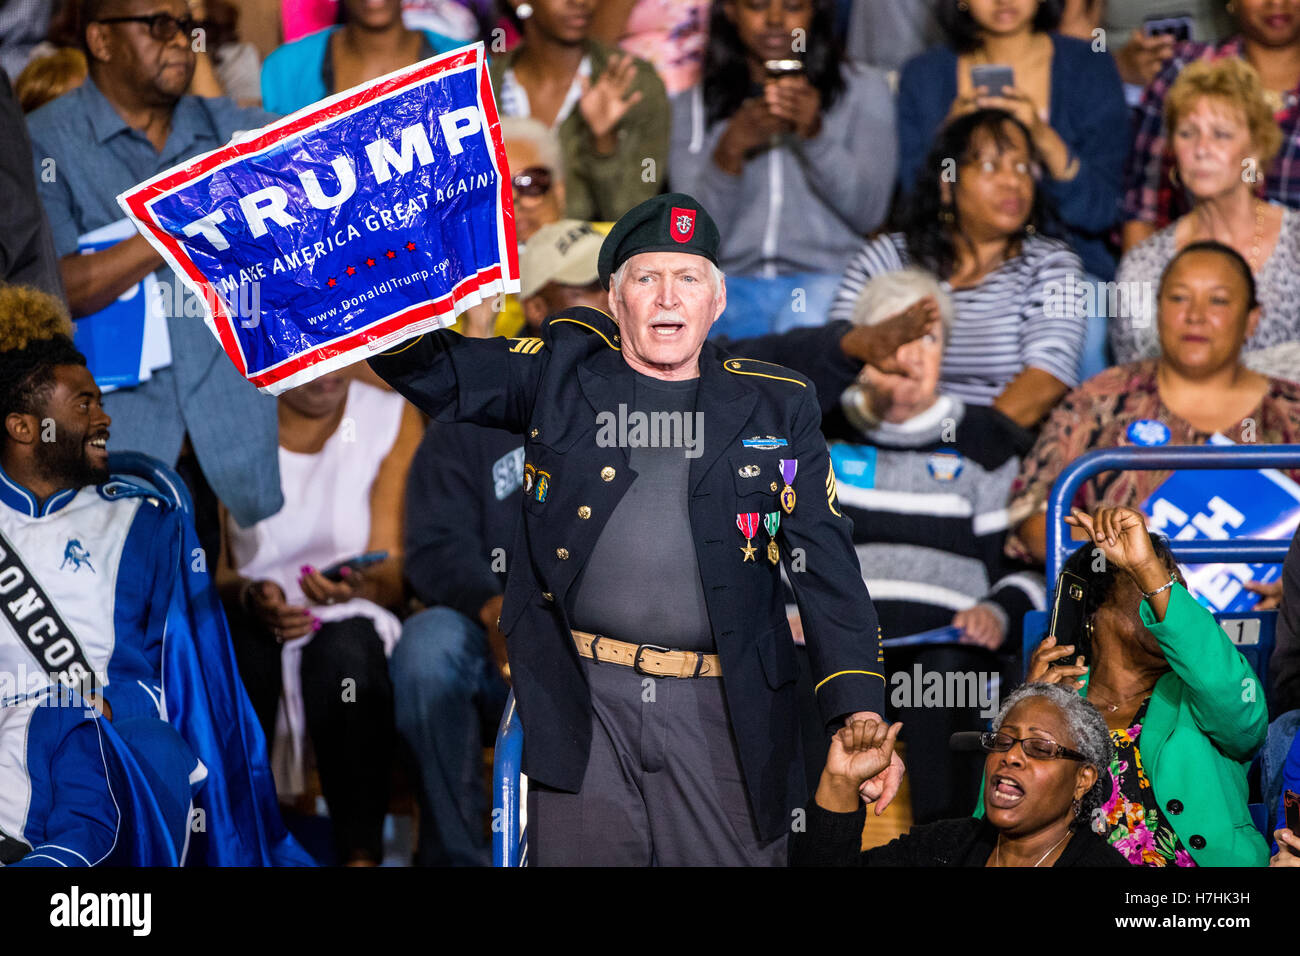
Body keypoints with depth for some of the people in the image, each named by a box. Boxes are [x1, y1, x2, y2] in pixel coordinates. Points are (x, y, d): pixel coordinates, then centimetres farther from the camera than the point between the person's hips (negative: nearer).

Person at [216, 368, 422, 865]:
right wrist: (249, 596, -22)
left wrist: (361, 586, -26)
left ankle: (360, 853, -36)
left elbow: (395, 570, -3)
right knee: (237, 652, -35)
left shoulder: (391, 417, 3)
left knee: (346, 646, -35)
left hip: (355, 618, 0)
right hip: (251, 625, 0)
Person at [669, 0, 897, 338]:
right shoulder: (692, 106, 16)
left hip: (828, 275, -2)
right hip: (733, 281, 2)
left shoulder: (864, 88, 15)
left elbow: (869, 213, 0)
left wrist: (814, 132, -14)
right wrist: (731, 148, -13)